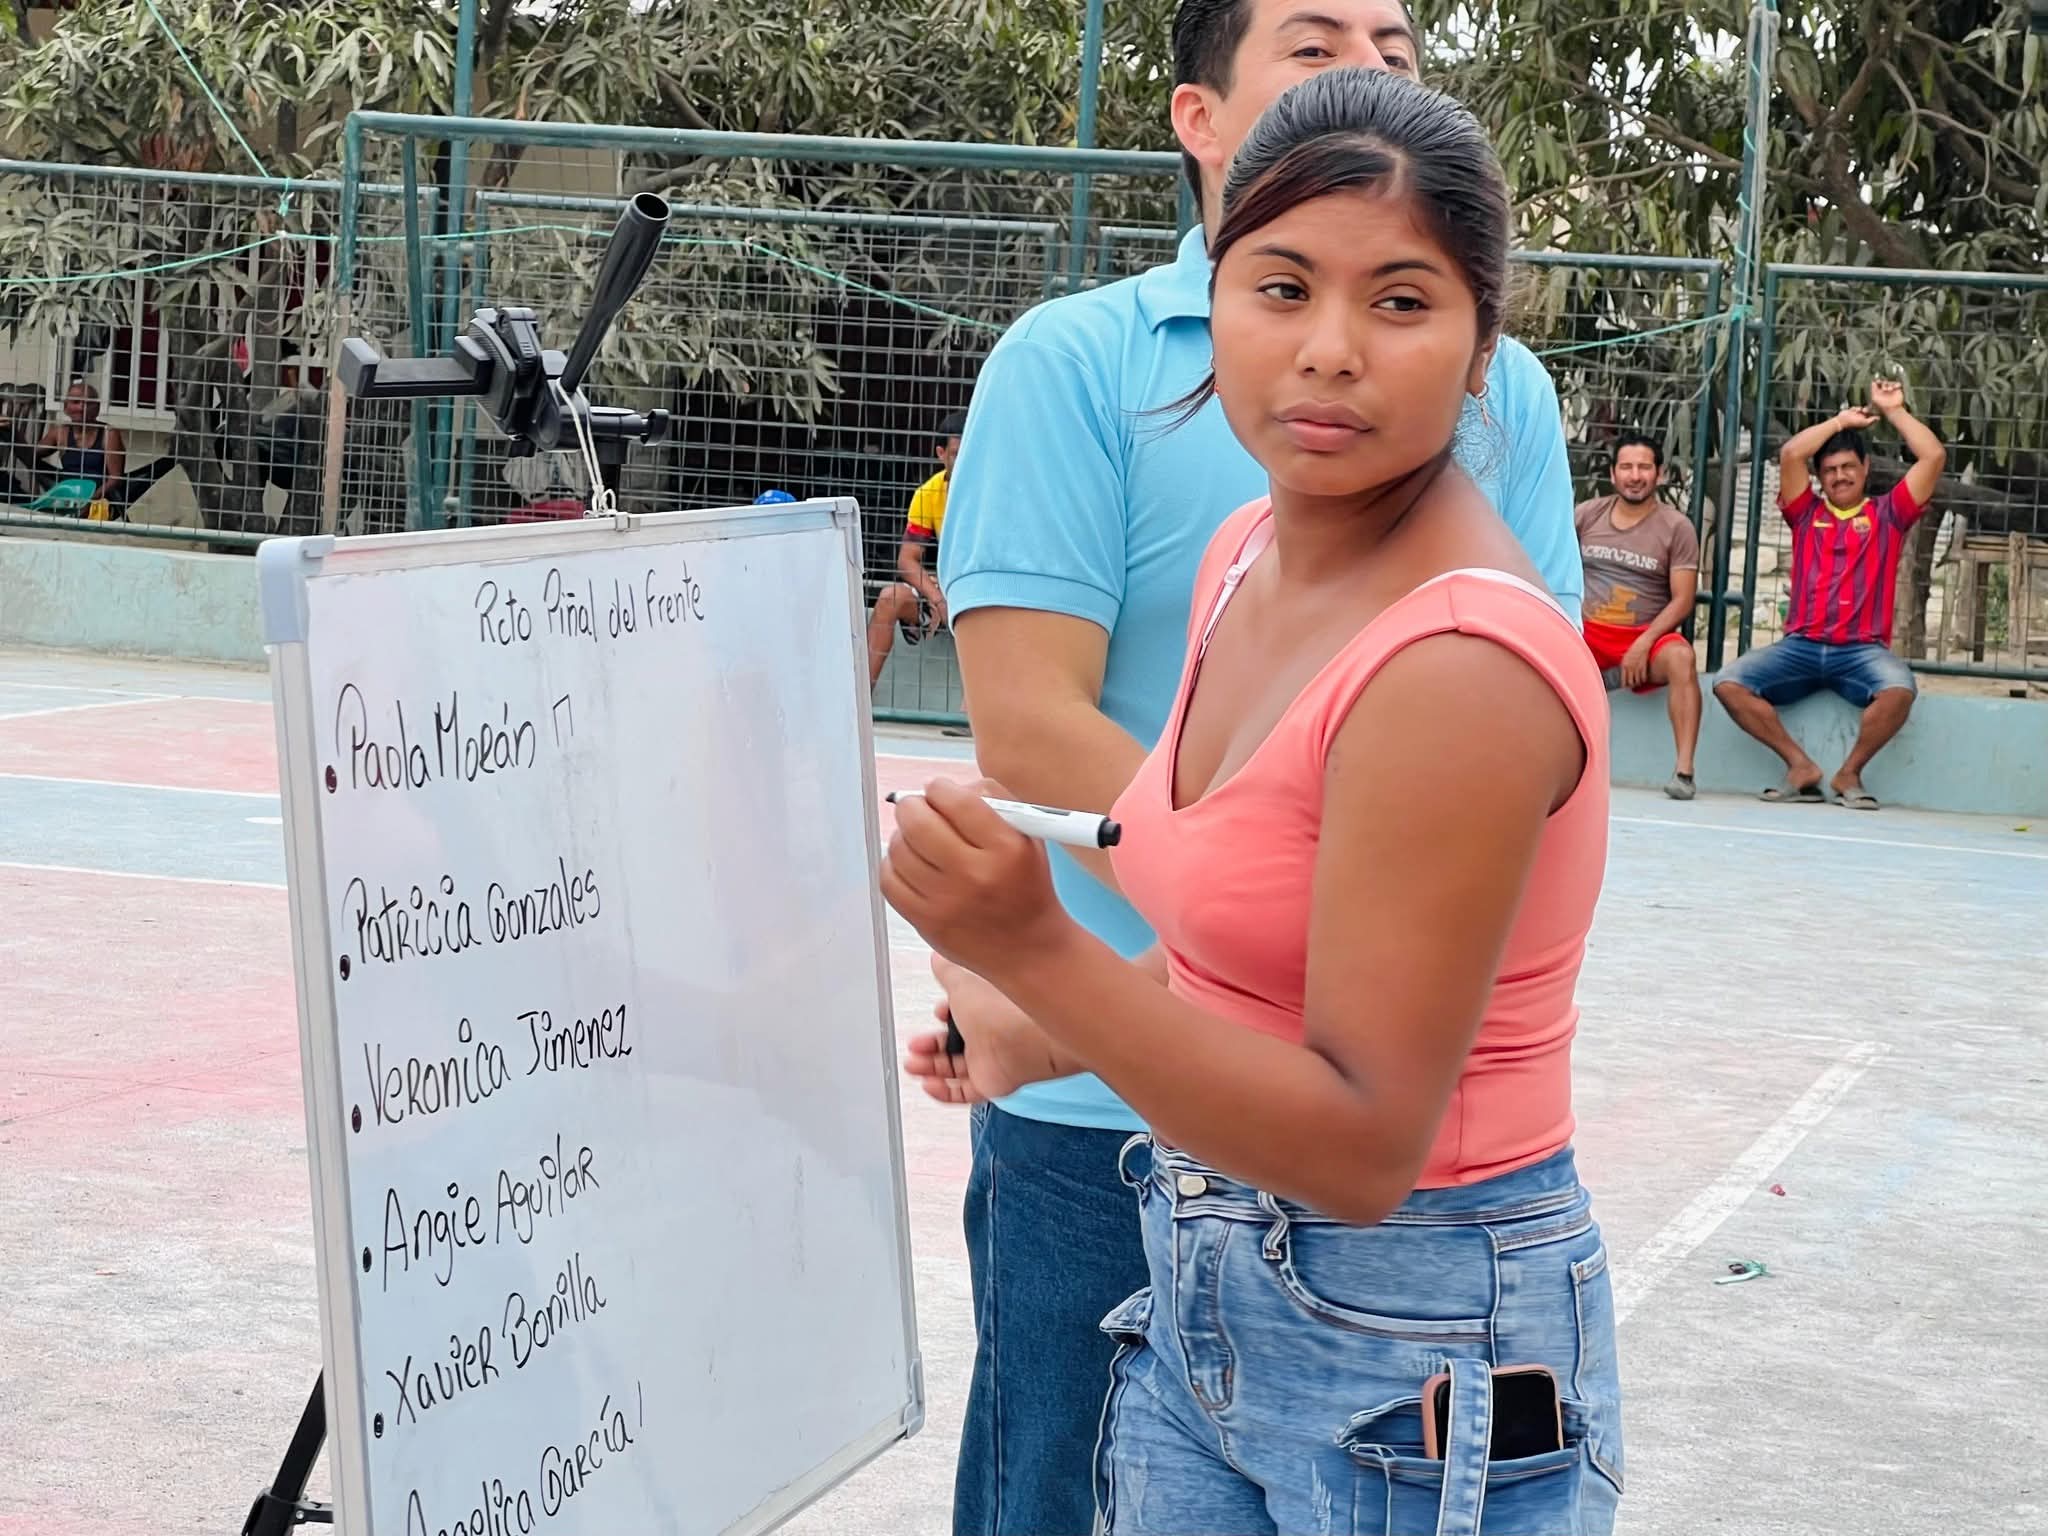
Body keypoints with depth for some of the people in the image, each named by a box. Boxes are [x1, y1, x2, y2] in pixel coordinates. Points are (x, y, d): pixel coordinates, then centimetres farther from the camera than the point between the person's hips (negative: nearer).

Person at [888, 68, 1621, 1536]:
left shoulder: (1463, 665, -24)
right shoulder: (1252, 555, 3)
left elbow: (1364, 1146, -24)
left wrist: (1039, 954, -32)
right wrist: (1048, 1033, 24)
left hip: (1415, 1366, -8)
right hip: (1208, 1304, 8)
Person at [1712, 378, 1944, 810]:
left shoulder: (1888, 514, 14)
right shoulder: (1807, 513, 17)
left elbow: (1934, 456, 4)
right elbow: (1790, 454, 2)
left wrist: (1894, 411, 11)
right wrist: (1842, 421, 13)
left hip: (1863, 650, -2)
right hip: (1801, 645, 2)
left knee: (1899, 689, -35)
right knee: (1728, 684, -23)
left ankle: (1850, 772, -14)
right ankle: (1801, 766, -15)